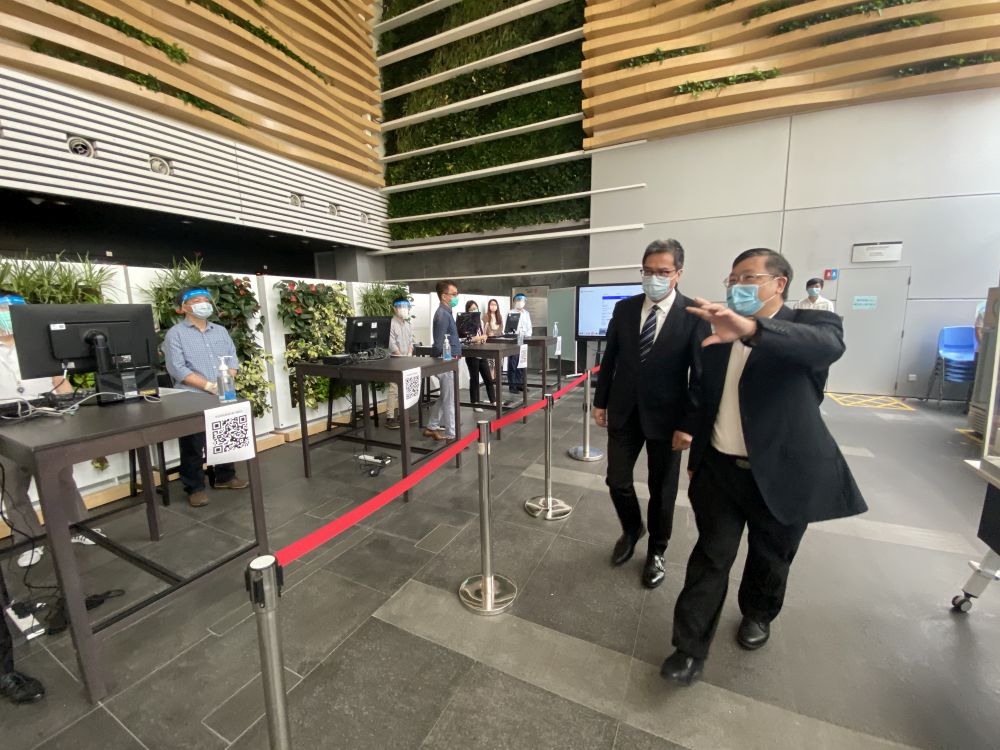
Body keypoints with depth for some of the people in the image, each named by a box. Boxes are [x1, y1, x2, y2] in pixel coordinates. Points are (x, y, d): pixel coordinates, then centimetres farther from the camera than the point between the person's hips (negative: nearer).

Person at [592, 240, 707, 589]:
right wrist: (600, 401, 6)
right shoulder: (624, 308, 1)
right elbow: (609, 359, 6)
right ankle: (631, 530, 40)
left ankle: (656, 551, 37)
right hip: (624, 411, 3)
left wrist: (688, 424, -11)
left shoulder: (694, 315, -10)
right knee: (617, 480, 9)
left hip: (666, 417, -2)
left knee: (662, 489, 13)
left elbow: (701, 375, -9)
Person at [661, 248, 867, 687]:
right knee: (710, 559, 6)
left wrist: (751, 328, -50)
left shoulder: (810, 323, -7)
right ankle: (690, 649, 18)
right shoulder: (717, 339, 5)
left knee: (770, 559, 19)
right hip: (721, 469, 3)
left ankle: (758, 614, 47)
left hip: (782, 473, -2)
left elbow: (828, 345, -33)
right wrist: (695, 459, 15)